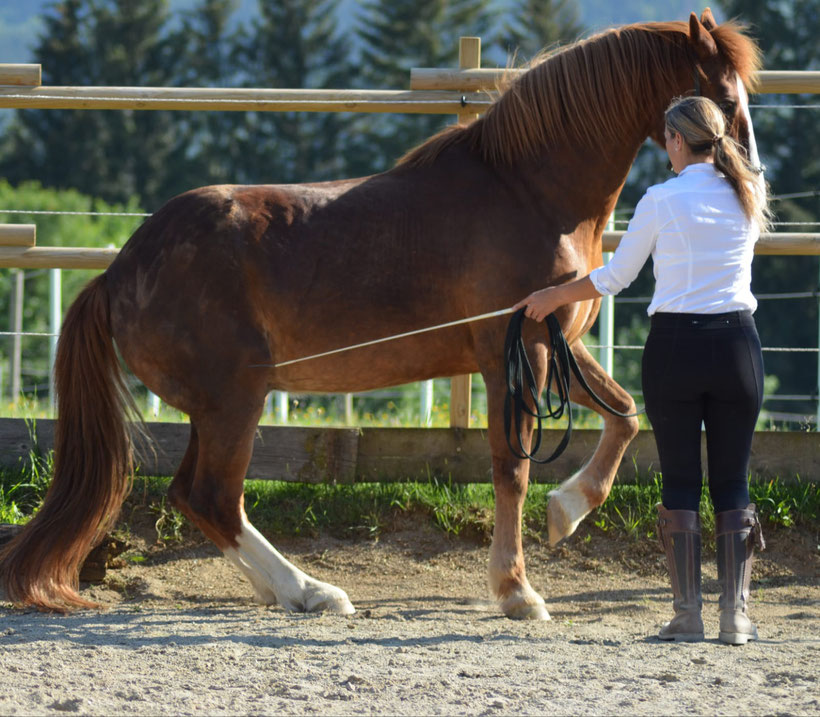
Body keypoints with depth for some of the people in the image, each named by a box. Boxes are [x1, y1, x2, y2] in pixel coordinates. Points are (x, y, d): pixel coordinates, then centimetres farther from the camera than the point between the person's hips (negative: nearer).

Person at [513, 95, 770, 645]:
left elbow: (613, 278, 1)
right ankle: (736, 613, 1)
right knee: (733, 481, 7)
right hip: (737, 344, 3)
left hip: (675, 344, -3)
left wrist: (552, 298, 15)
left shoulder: (661, 201, -7)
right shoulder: (749, 197, 3)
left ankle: (687, 613, 0)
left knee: (680, 481, 3)